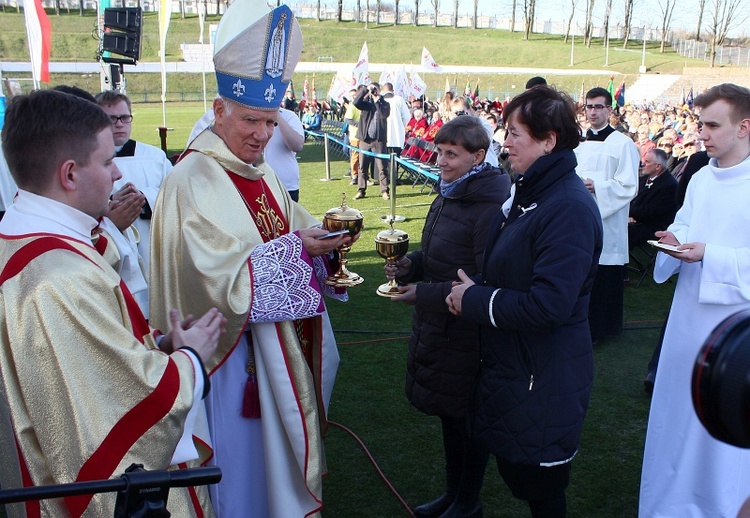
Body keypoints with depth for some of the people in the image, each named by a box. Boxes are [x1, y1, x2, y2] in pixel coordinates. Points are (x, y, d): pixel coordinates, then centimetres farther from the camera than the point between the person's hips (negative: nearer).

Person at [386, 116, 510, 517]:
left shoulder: (490, 208, -24)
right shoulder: (447, 195, 4)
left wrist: (426, 294, -24)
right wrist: (410, 265, -2)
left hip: (468, 331, -8)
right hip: (437, 325, 9)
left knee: (468, 416, 12)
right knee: (448, 411, 22)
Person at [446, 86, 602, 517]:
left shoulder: (570, 208, -24)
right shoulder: (530, 191, 7)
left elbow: (548, 305, -30)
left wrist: (474, 300, -18)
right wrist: (472, 290, 0)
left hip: (544, 381, -9)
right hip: (511, 366, 9)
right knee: (513, 467, 24)